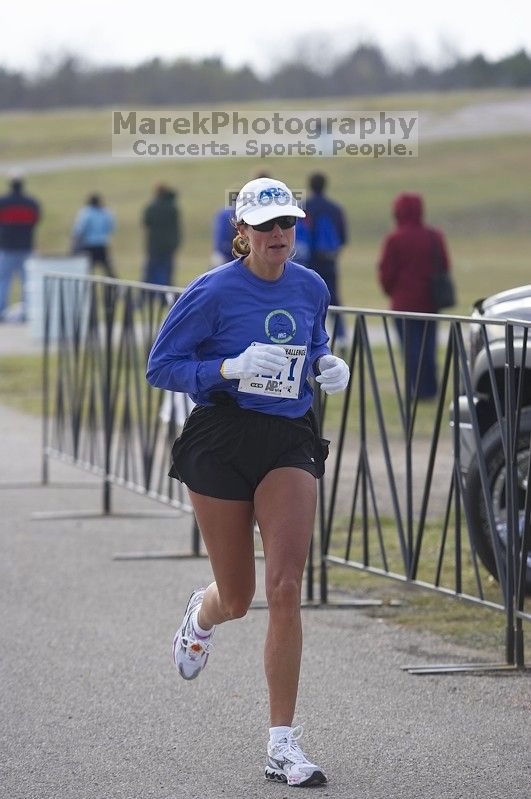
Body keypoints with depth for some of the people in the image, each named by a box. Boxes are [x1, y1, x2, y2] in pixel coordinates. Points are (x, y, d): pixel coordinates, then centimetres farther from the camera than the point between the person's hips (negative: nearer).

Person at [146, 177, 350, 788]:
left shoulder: (312, 289, 5)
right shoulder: (212, 292, -10)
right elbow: (161, 366, -7)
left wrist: (328, 367, 1)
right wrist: (232, 368, -21)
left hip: (290, 443, 2)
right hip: (221, 441, -2)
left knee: (286, 588, -13)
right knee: (238, 598, 8)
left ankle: (282, 745, -9)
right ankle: (201, 615, 50)